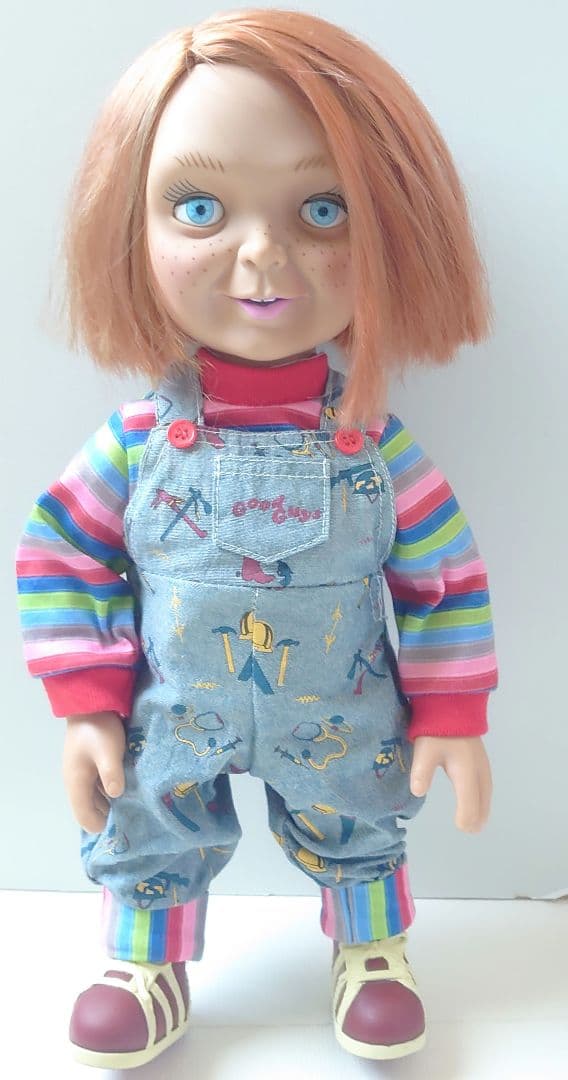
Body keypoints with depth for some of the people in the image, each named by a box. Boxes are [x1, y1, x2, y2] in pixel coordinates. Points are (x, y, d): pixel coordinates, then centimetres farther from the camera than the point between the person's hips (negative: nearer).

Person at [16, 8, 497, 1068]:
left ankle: (372, 955, 49)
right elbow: (61, 556, -7)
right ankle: (145, 968, 45)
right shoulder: (135, 441, -18)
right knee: (141, 837, 17)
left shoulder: (375, 444, -18)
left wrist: (452, 716, -5)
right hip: (171, 730, 1)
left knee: (355, 835, 21)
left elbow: (444, 579, -8)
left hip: (341, 736, 0)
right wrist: (88, 705, -9)